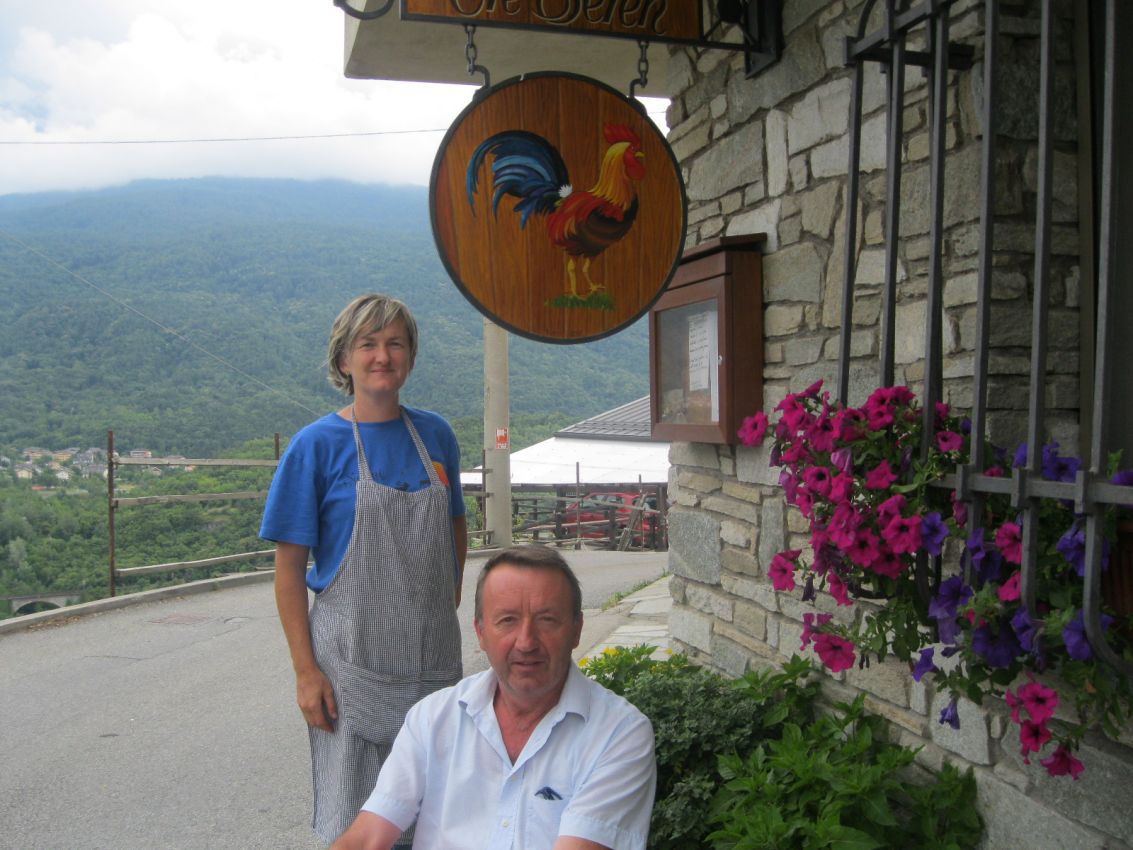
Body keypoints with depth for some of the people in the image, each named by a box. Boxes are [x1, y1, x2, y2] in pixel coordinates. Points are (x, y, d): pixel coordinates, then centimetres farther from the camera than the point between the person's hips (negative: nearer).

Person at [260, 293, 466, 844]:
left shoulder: (435, 435, 5)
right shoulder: (317, 445, -7)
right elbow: (289, 567, -7)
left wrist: (451, 596, 9)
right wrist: (306, 671, -12)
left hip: (433, 655, 4)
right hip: (352, 659, -4)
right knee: (351, 819, 5)